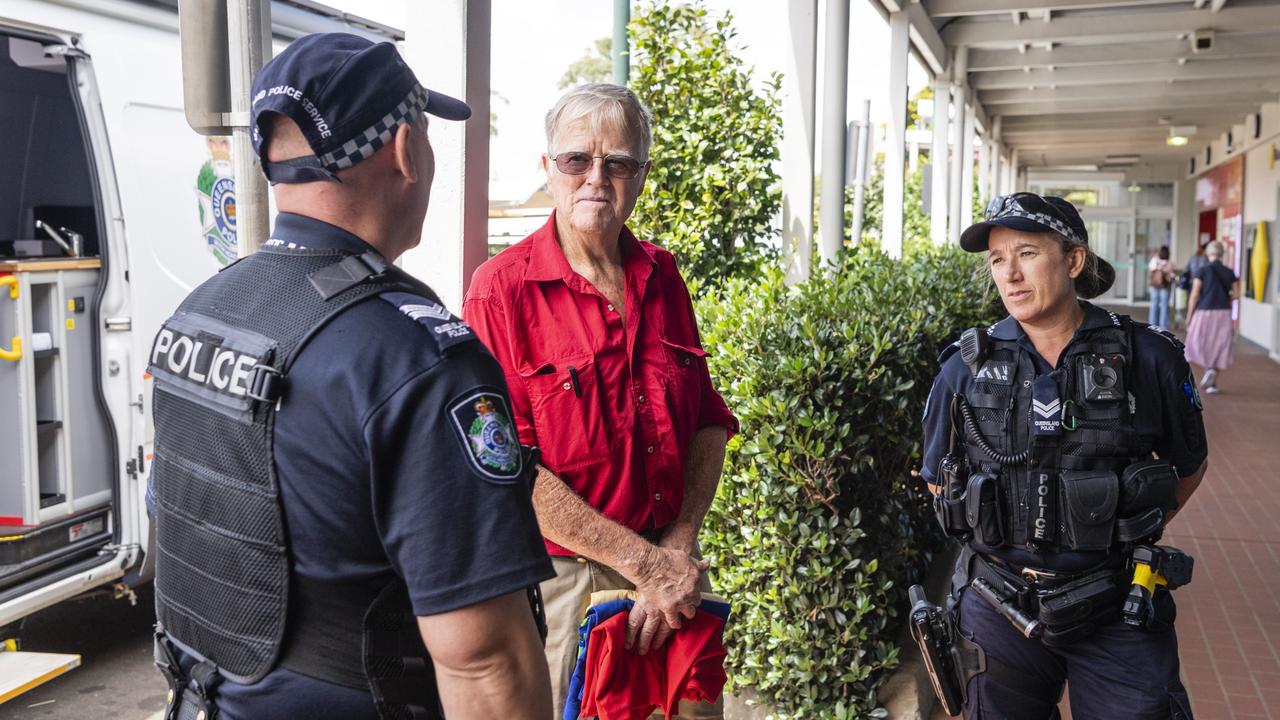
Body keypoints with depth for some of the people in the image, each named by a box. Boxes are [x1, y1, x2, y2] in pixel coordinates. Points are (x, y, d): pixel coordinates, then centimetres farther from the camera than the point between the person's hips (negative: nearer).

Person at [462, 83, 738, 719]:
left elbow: (709, 424, 5)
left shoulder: (662, 277, 5)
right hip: (561, 585, -4)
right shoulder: (502, 289, -11)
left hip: (676, 572, 5)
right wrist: (643, 563, -17)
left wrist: (679, 551, -8)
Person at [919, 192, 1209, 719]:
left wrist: (1131, 538, 6)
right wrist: (1007, 542, 4)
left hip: (1119, 612, -1)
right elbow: (941, 480, 10)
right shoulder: (966, 368, -3)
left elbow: (1190, 463, 11)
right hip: (1000, 610, 1)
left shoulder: (1148, 359, -5)